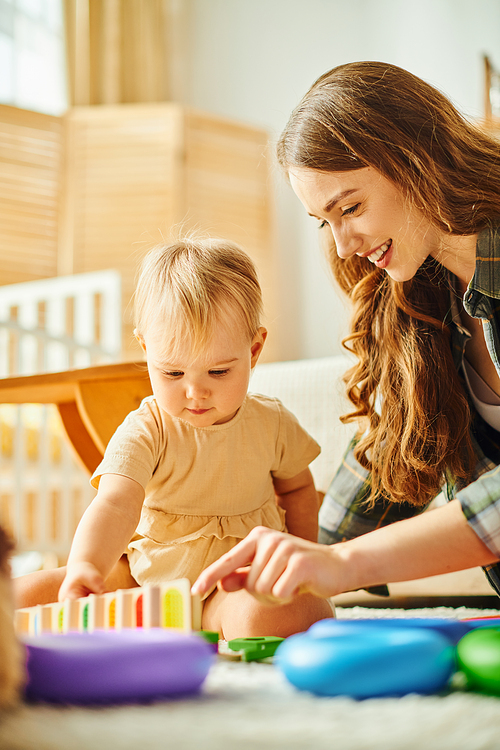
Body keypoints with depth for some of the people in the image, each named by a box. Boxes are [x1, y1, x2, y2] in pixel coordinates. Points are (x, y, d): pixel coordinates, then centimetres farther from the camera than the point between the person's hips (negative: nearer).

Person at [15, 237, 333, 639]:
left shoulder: (272, 423, -5)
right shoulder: (143, 433, -16)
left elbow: (297, 487, 17)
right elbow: (115, 505, -34)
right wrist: (84, 566, -54)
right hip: (147, 573, 0)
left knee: (270, 616, -37)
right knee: (29, 597, -13)